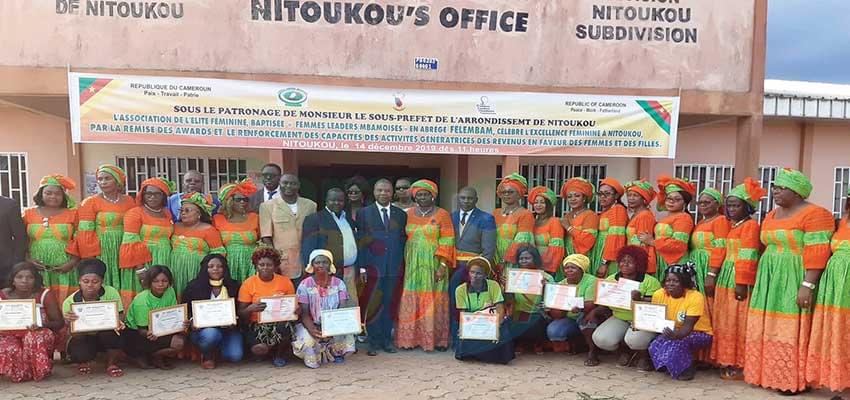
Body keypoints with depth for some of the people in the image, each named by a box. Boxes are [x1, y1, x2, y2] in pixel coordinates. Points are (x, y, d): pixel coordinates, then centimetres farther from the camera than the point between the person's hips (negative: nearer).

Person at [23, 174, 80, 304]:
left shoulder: (72, 214, 5)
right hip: (36, 269, 1)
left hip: (64, 269, -1)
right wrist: (28, 260, -4)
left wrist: (72, 263, -8)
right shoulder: (29, 214, 11)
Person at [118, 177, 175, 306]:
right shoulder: (134, 213, -5)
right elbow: (131, 244, -12)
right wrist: (139, 268, -19)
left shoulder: (167, 213, 12)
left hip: (165, 262, 5)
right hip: (143, 262, -5)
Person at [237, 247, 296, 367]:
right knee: (258, 350, -29)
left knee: (284, 328, -35)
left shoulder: (285, 281, 2)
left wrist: (296, 310, -14)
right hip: (257, 324, 0)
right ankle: (272, 349, 13)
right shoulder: (248, 284, -2)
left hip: (280, 322, 1)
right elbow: (240, 313, -3)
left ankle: (279, 354, 1)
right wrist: (251, 308, -26)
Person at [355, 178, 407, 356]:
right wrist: (361, 266, -6)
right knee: (372, 305, -1)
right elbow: (361, 241, 0)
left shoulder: (401, 214, 10)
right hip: (373, 267, -2)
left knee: (389, 304, 7)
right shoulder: (364, 213, 4)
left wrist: (403, 266, 3)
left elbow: (404, 241, 9)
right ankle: (373, 342, 9)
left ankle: (387, 340, 18)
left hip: (394, 268, 2)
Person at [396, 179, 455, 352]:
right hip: (412, 264, 3)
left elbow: (447, 242, -5)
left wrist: (443, 265, -13)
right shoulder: (409, 214, 9)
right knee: (411, 300, 4)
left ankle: (437, 339, 9)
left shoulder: (442, 215, -1)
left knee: (434, 301, 0)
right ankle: (411, 338, 12)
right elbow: (403, 239, 11)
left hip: (434, 264, -3)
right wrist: (404, 263, 3)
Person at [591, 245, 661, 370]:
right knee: (600, 338, -21)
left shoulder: (651, 282, -8)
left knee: (634, 339, -35)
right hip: (619, 318, 4)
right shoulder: (611, 279, 5)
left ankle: (644, 356, 4)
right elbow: (604, 305, 9)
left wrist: (640, 300, -34)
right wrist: (594, 311, -12)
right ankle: (625, 351, 13)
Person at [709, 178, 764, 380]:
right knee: (725, 322, 12)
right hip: (725, 279, 9)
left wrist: (741, 283, -21)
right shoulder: (731, 226, 17)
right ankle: (728, 362, 21)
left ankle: (741, 366, 5)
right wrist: (712, 276, 13)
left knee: (739, 322, -3)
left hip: (740, 280, -9)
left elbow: (748, 257, -16)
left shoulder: (751, 225, -9)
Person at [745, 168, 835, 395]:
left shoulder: (814, 215, -11)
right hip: (770, 279, 8)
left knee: (791, 330, -4)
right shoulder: (771, 215, 14)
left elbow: (817, 254, -18)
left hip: (794, 281, -8)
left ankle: (792, 380, 6)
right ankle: (770, 374, 19)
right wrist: (761, 281, 17)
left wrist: (807, 285, -23)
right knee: (769, 329, 10)